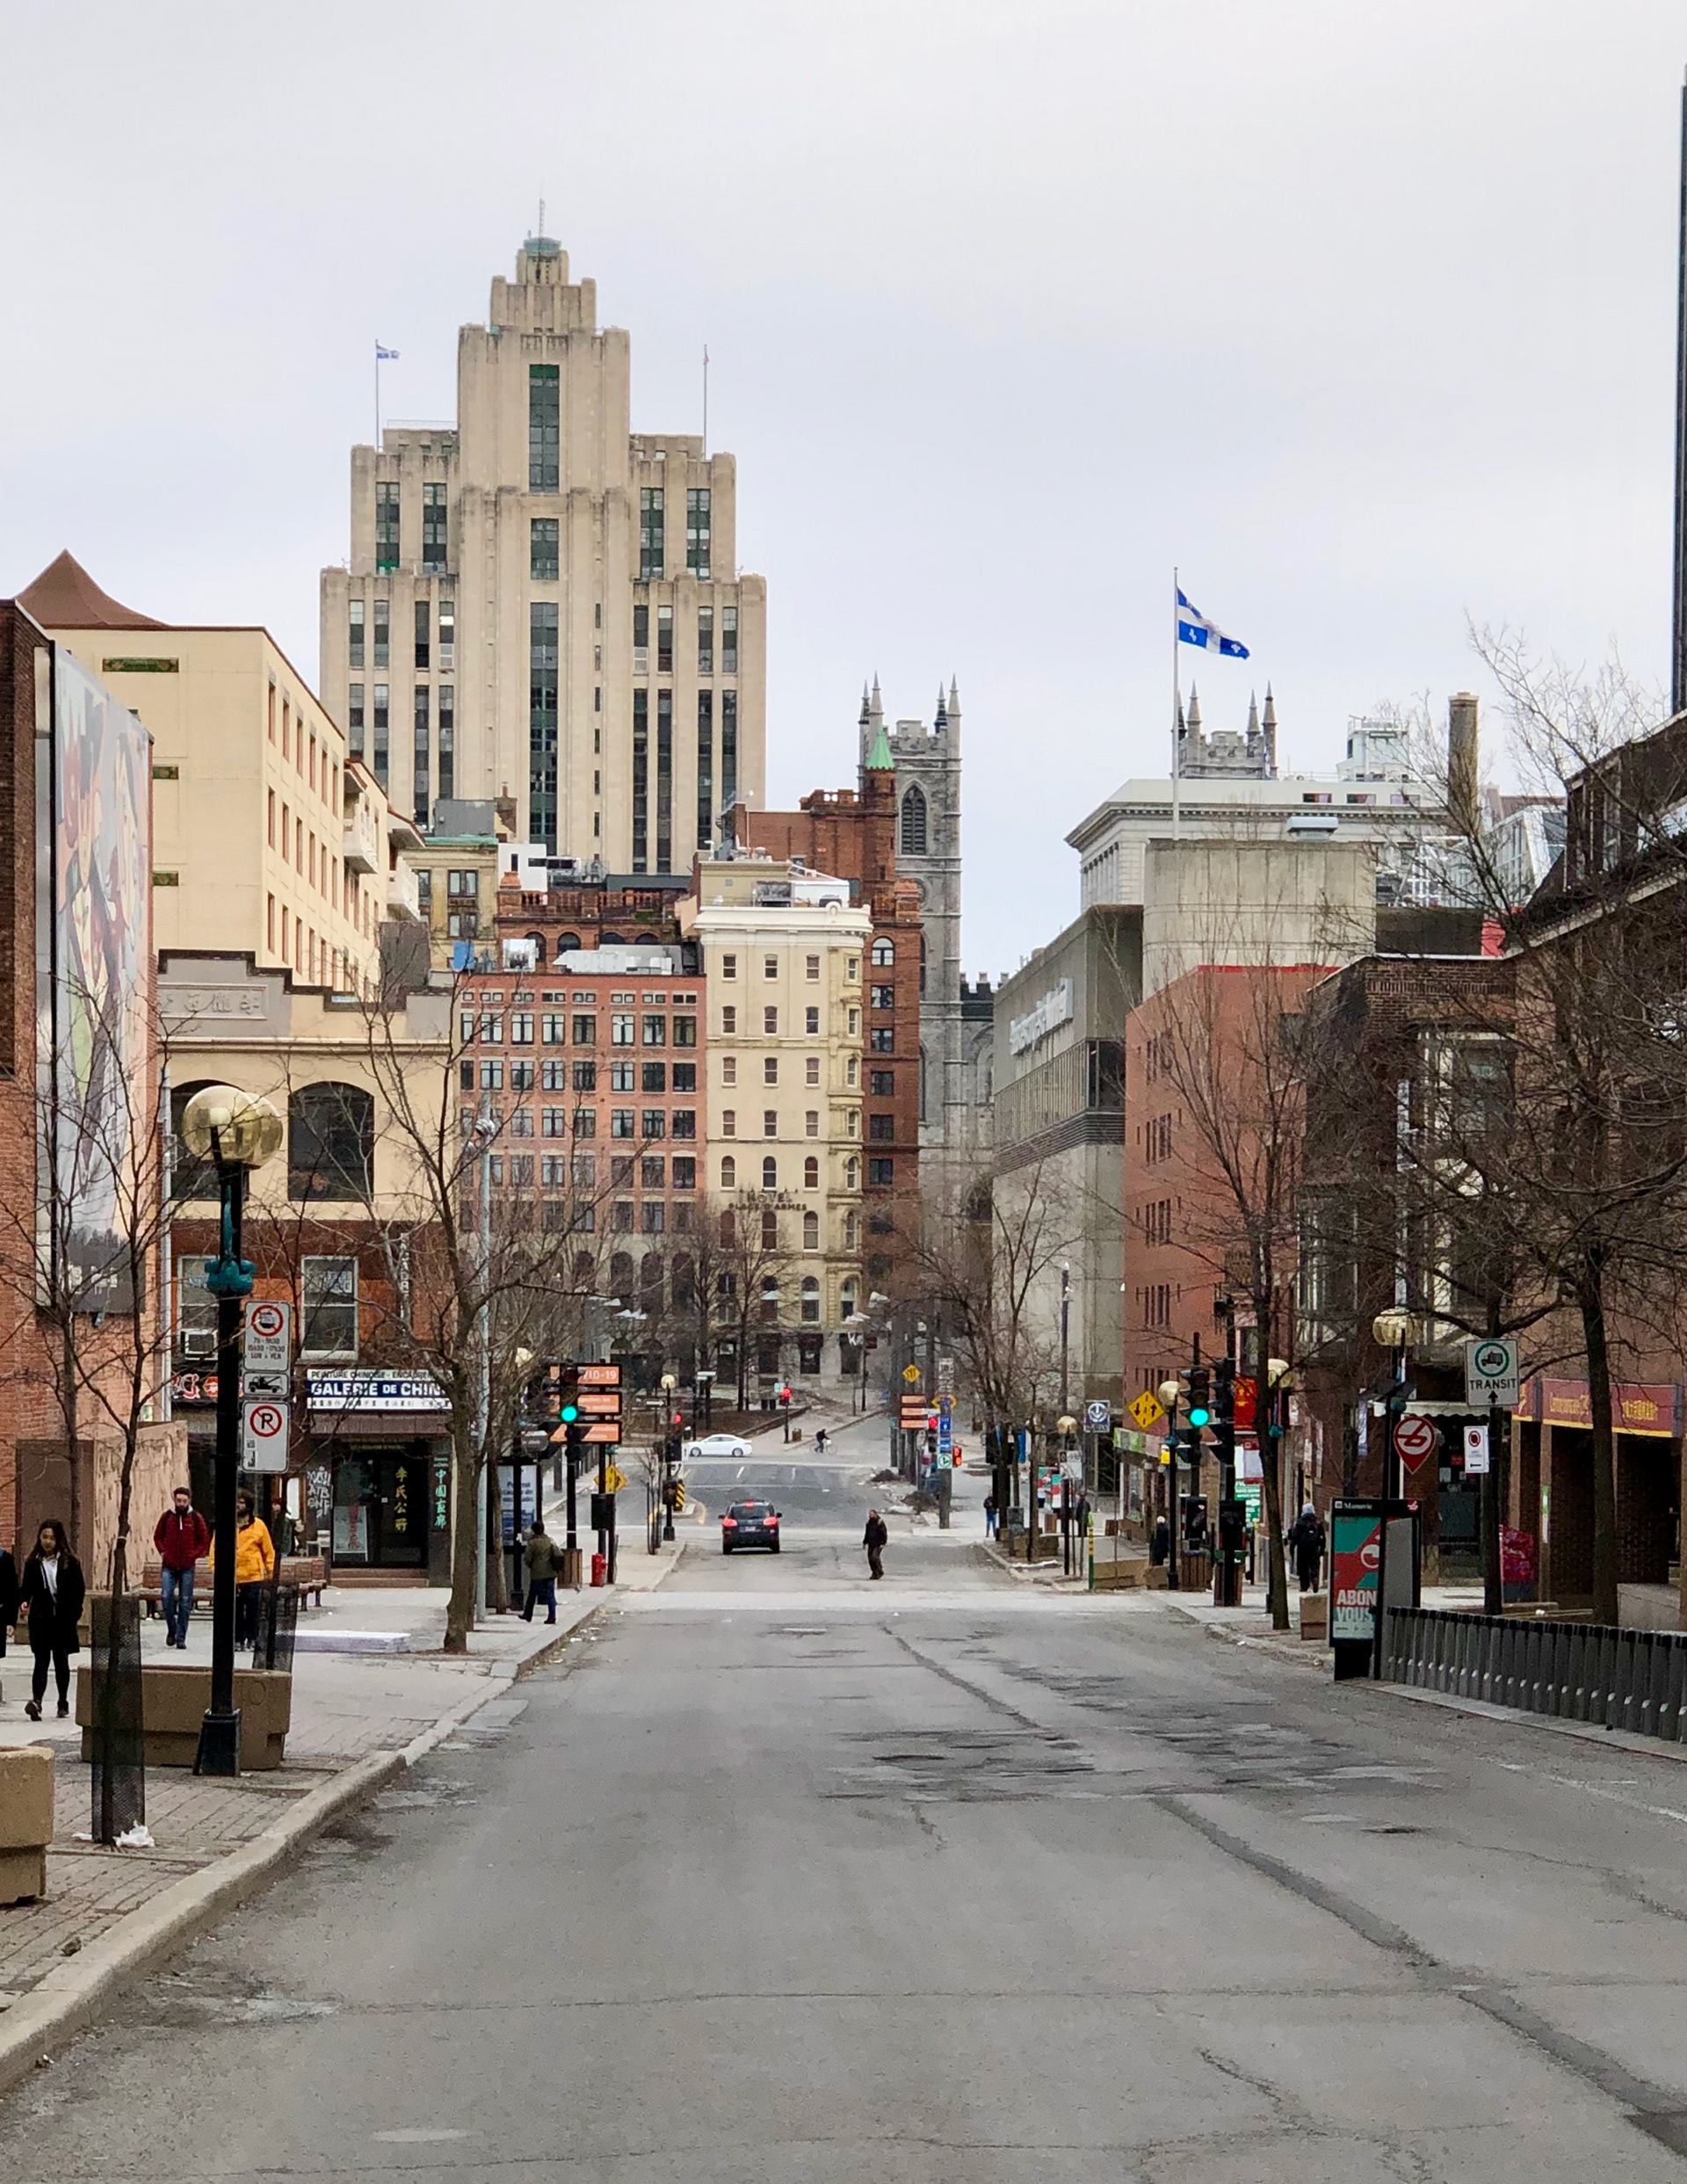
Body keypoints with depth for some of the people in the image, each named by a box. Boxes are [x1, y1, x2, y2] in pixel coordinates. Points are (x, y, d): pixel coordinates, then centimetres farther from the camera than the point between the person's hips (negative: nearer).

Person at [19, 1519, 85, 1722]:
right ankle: (36, 1701, -22)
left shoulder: (70, 1563, 1)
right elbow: (26, 1588, 4)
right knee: (42, 1660, -9)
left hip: (63, 1620, 0)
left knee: (61, 1660, 10)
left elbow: (79, 1590, 3)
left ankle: (63, 1702, 21)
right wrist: (24, 1602, -17)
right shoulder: (33, 1563, 4)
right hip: (41, 1620, 0)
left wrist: (73, 1615, -5)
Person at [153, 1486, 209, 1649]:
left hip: (187, 1568, -1)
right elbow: (158, 1537, 16)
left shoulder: (196, 1518, 1)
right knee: (167, 1597, -12)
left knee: (185, 1602, 1)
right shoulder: (167, 1517, 5)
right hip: (169, 1567, 1)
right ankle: (171, 1629, 9)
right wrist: (162, 1553, 2)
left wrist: (194, 1555, -4)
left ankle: (181, 1637, 7)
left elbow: (204, 1540, 7)